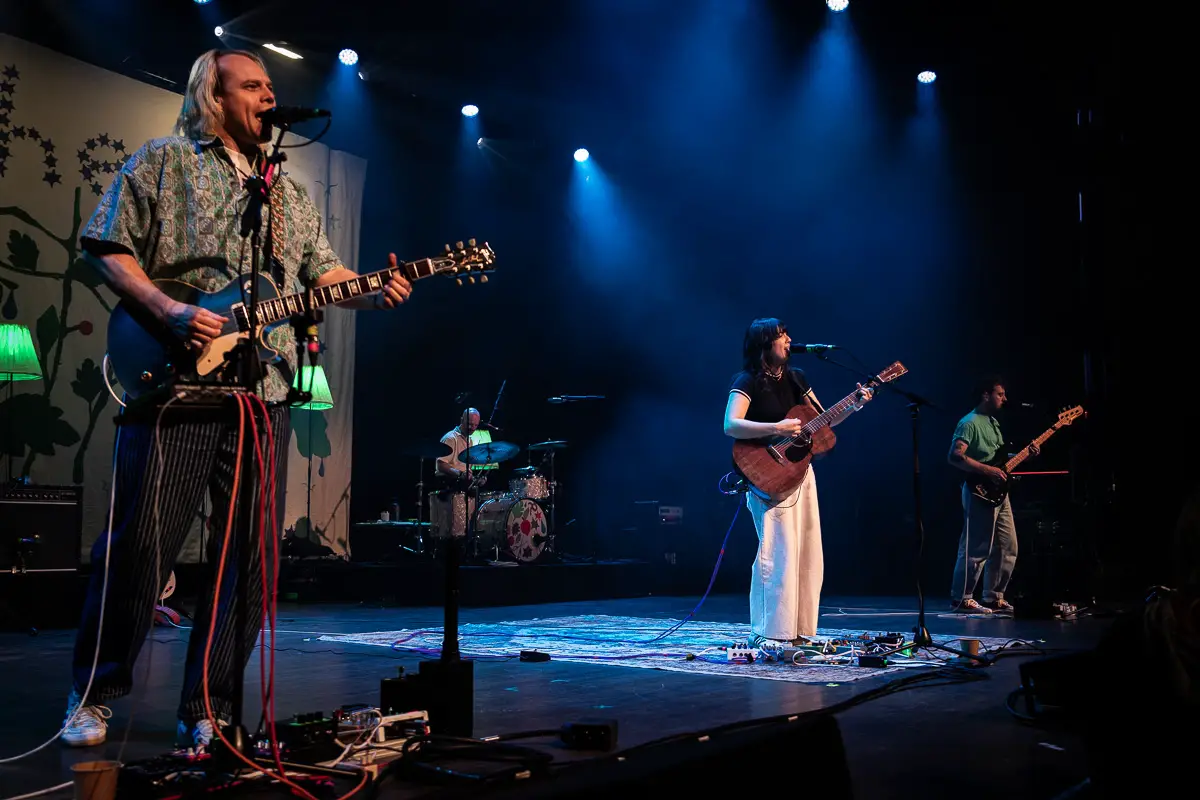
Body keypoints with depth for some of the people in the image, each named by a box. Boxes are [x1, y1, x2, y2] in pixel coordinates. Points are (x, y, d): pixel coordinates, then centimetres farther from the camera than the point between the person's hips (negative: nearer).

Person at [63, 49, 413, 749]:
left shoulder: (291, 195, 23)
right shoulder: (162, 163, 8)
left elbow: (326, 274, 20)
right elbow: (108, 249, 2)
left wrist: (373, 293, -1)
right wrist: (170, 313, -13)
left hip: (265, 392, 5)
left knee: (251, 553, 2)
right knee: (142, 542, -5)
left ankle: (208, 708, 12)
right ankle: (95, 696, 12)